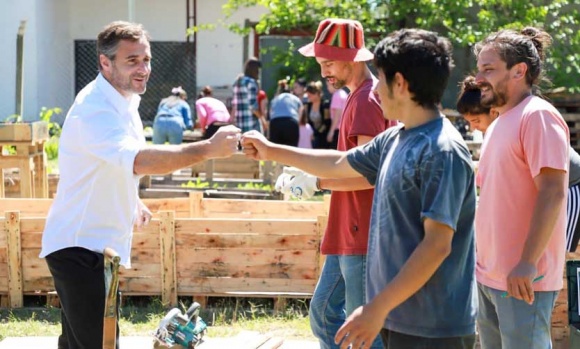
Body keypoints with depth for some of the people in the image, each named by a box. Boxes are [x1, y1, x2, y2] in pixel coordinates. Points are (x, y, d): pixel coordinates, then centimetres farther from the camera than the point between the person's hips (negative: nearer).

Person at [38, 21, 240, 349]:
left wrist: (133, 200, 19)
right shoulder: (95, 109, -24)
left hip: (99, 244, 10)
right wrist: (209, 148, -41)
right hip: (79, 247, -10)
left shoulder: (125, 101, 10)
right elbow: (140, 160, -39)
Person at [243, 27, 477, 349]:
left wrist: (377, 308, -23)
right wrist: (271, 151, 35)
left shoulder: (442, 151, -18)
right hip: (401, 318, 9)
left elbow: (437, 245, -22)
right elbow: (338, 164, 28)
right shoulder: (394, 140, 10)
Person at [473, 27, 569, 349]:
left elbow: (553, 193, -22)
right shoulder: (499, 124, 15)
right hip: (489, 274, 9)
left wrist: (527, 262, -26)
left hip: (523, 278, -9)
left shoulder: (538, 116, -14)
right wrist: (482, 260, 17)